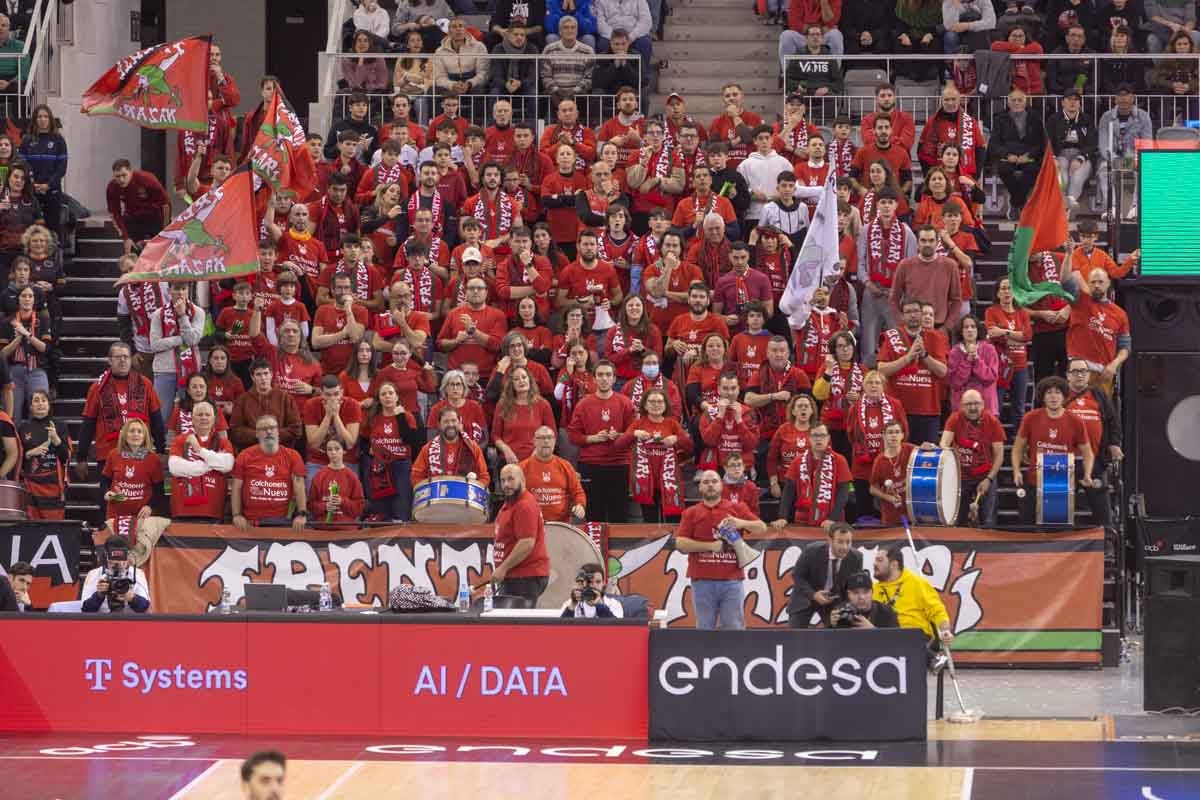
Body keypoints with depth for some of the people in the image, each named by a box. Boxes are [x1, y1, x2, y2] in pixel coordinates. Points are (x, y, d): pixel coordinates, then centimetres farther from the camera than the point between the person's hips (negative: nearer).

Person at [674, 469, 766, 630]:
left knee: (734, 630, -2)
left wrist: (742, 523, -13)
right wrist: (711, 546, -10)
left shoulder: (736, 508, 12)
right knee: (704, 630, 3)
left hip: (732, 580, 0)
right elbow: (680, 544, 0)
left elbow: (762, 528, 7)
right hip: (703, 582, 0)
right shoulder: (691, 513, 10)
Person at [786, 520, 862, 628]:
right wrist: (813, 594, -28)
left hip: (835, 600, 2)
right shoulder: (812, 551, -26)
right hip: (806, 598, -2)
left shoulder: (856, 557, -19)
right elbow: (797, 576, -13)